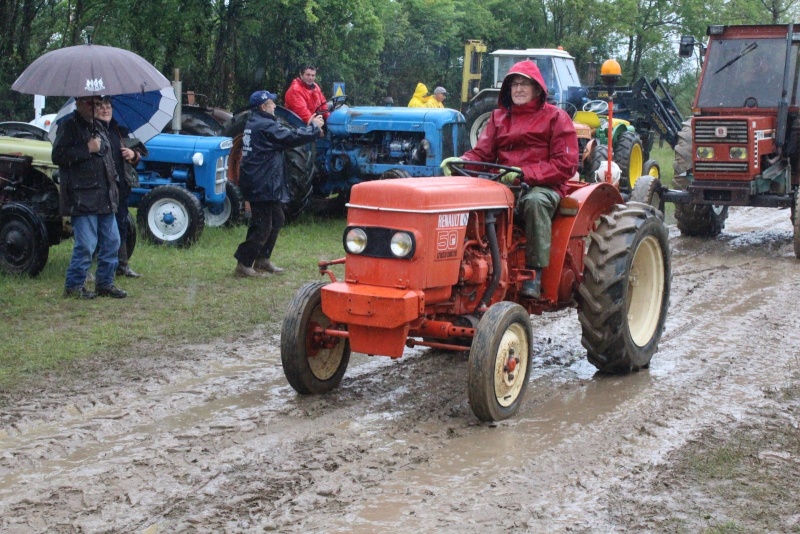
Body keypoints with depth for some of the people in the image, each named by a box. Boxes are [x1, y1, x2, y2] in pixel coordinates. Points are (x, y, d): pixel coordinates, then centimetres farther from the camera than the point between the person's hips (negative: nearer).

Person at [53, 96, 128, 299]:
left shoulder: (99, 127, 18)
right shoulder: (69, 127, -6)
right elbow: (58, 155, -17)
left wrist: (113, 181, 22)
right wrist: (87, 149, -19)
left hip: (105, 197, 8)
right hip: (82, 197, -8)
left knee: (111, 241, 9)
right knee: (86, 244, -10)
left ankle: (105, 283, 20)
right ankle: (73, 286, 3)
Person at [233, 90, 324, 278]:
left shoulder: (256, 123, 15)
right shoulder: (265, 126, -17)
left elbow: (285, 136, 18)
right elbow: (292, 137, -16)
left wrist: (308, 127, 13)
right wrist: (314, 128, -2)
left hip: (263, 183, 11)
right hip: (262, 185, -11)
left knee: (276, 219, 18)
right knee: (262, 226, -6)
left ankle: (262, 260, 23)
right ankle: (244, 264, -1)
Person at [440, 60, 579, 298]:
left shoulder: (555, 117, 3)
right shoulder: (499, 117, 18)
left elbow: (566, 164, -6)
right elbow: (482, 153, 10)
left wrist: (525, 173, -19)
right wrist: (461, 161, -15)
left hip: (542, 186, -4)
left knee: (535, 201, -38)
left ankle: (535, 272, -31)